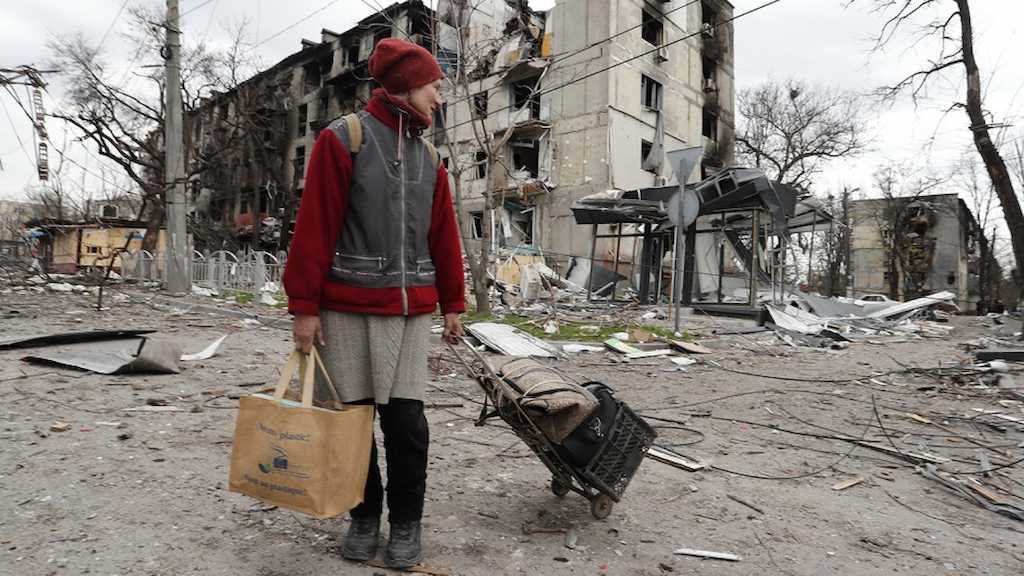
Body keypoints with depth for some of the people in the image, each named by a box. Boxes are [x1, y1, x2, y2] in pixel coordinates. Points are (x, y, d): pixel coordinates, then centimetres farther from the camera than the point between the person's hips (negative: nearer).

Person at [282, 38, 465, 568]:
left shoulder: (428, 156, 13)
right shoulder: (342, 139, -2)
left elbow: (444, 236, 15)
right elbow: (314, 227, -6)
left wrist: (452, 304, 14)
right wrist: (304, 307, -9)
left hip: (411, 310, 3)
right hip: (346, 309, -3)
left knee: (406, 422, 2)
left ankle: (406, 523, 20)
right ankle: (365, 516, 26)